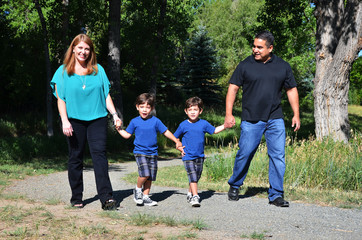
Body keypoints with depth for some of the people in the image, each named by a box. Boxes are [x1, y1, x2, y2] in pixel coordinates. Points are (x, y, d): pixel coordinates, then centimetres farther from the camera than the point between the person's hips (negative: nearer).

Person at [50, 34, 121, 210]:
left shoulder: (98, 70, 12)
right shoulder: (63, 71, 6)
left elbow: (106, 95, 13)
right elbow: (60, 98, 2)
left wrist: (114, 114, 3)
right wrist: (65, 121, -8)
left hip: (97, 118, 1)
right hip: (74, 120, -1)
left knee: (99, 154, -10)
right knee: (75, 158, 5)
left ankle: (106, 197, -14)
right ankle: (76, 198, 15)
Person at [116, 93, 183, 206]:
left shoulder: (155, 121, 2)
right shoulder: (134, 122, 2)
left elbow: (166, 132, 10)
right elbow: (127, 135, 12)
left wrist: (177, 141, 10)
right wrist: (119, 129, -1)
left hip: (152, 153, 3)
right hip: (140, 152, -2)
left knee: (150, 177, 3)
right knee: (144, 174, -19)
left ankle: (145, 197, 15)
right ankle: (138, 190, 6)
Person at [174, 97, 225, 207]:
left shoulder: (203, 124, 2)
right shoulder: (183, 125, -3)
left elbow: (214, 130, 14)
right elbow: (175, 137, 9)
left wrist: (224, 126, 2)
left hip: (200, 156, 3)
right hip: (188, 157, -3)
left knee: (197, 177, 12)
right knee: (192, 177, -13)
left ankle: (190, 193, 30)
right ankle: (195, 197, -12)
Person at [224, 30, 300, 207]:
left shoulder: (283, 66, 9)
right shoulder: (245, 65, 2)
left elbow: (291, 90, 16)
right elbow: (233, 88, 4)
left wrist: (296, 115, 10)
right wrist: (228, 114, -4)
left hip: (275, 120, 2)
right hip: (251, 120, -2)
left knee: (278, 156, -2)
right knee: (244, 154, 1)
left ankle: (276, 195, 7)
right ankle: (234, 186, 24)